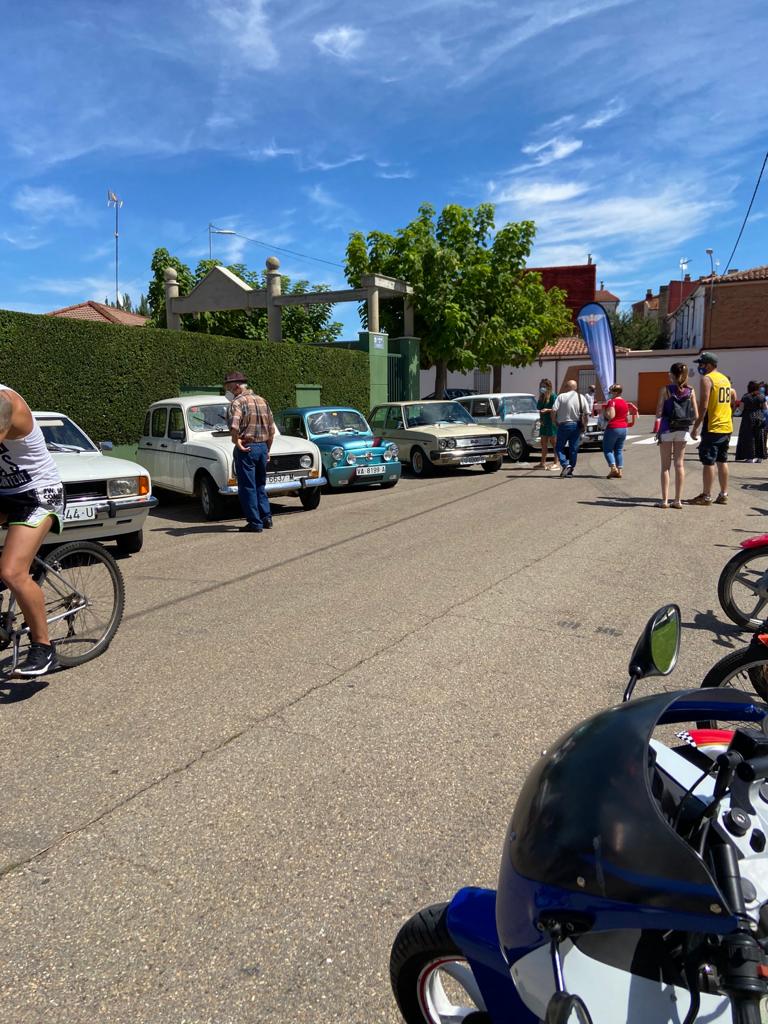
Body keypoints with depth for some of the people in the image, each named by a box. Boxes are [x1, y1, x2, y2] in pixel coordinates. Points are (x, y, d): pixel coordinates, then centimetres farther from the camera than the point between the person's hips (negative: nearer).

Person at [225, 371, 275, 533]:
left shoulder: (238, 402, -11)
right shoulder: (262, 401, 13)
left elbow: (234, 426, -29)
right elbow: (272, 430, 15)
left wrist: (236, 442, -13)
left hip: (246, 448, -7)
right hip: (263, 447, 7)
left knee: (247, 487, 1)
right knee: (260, 485, 19)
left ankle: (255, 523, 3)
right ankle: (266, 518, 19)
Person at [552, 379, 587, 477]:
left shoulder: (561, 397, -7)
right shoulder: (582, 398, 4)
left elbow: (553, 411, -12)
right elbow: (585, 414, 3)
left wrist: (555, 422, 3)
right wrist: (583, 426, 13)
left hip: (564, 425, -3)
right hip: (576, 425, 3)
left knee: (559, 447, 6)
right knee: (574, 449, 9)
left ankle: (565, 465, -14)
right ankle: (570, 471, 13)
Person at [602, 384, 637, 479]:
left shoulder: (611, 401, -13)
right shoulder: (625, 402, 11)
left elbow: (610, 416, -21)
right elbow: (627, 417, 13)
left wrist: (604, 412, -7)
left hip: (613, 428, -7)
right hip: (624, 428, 7)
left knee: (607, 449, 2)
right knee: (619, 450, 13)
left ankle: (613, 467, -14)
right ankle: (620, 470, 9)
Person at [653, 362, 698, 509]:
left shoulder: (665, 389, -6)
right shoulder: (690, 391, 2)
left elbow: (659, 412, -10)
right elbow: (696, 415, 1)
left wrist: (656, 428, 6)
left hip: (667, 429, -3)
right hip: (683, 431, 3)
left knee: (665, 465, 4)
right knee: (679, 464, 8)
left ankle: (665, 500, 2)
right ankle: (678, 500, 10)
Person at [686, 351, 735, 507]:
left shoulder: (707, 379, -11)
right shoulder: (725, 379, 16)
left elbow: (704, 405, -18)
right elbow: (732, 401, 20)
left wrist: (696, 427, -15)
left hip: (712, 428, -8)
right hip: (727, 427, 9)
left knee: (708, 462, -4)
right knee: (722, 461, 13)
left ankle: (706, 496, -1)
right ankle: (723, 495, 16)